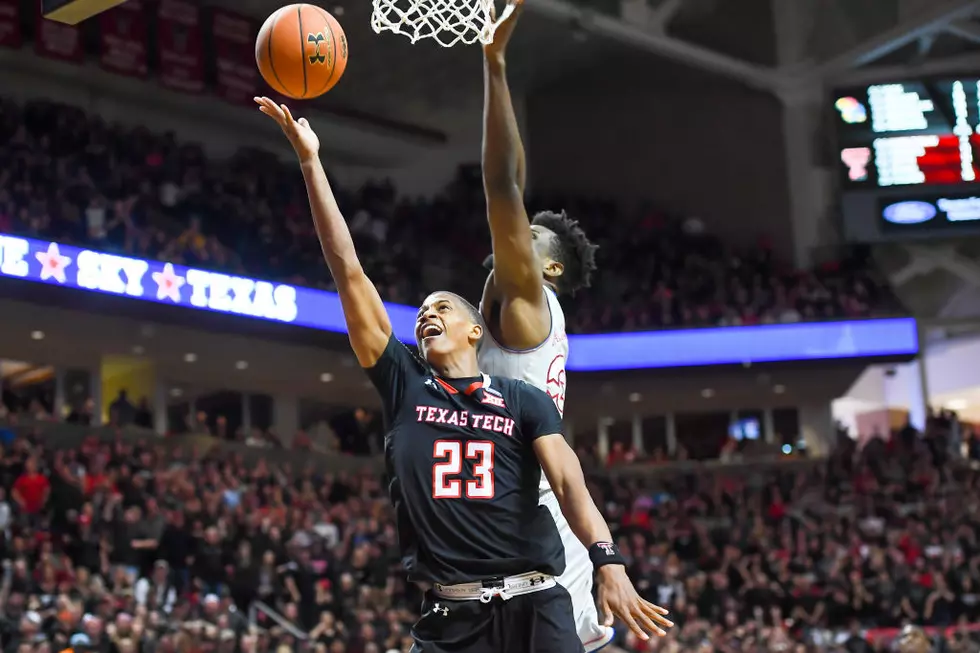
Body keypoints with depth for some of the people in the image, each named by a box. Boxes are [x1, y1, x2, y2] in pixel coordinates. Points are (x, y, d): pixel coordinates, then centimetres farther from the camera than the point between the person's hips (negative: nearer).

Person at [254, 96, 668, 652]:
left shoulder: (524, 401, 10)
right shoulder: (403, 385, 12)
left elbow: (568, 481, -3)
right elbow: (348, 270, 9)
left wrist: (610, 561, -22)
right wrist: (311, 162, 6)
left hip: (534, 605, -1)